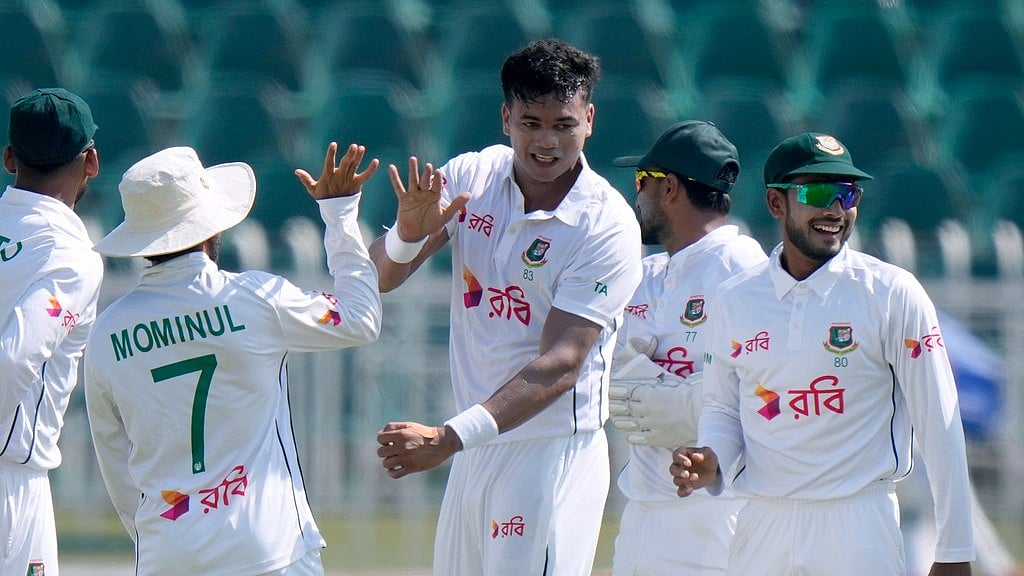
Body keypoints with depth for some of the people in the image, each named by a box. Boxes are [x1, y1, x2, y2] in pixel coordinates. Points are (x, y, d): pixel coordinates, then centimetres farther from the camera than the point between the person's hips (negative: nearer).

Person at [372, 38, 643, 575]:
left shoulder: (606, 226, -14)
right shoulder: (468, 178, 1)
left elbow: (560, 365, -21)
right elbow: (378, 279, 2)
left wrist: (449, 438, -31)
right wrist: (408, 233, -22)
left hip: (553, 456, -5)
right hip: (474, 451, 5)